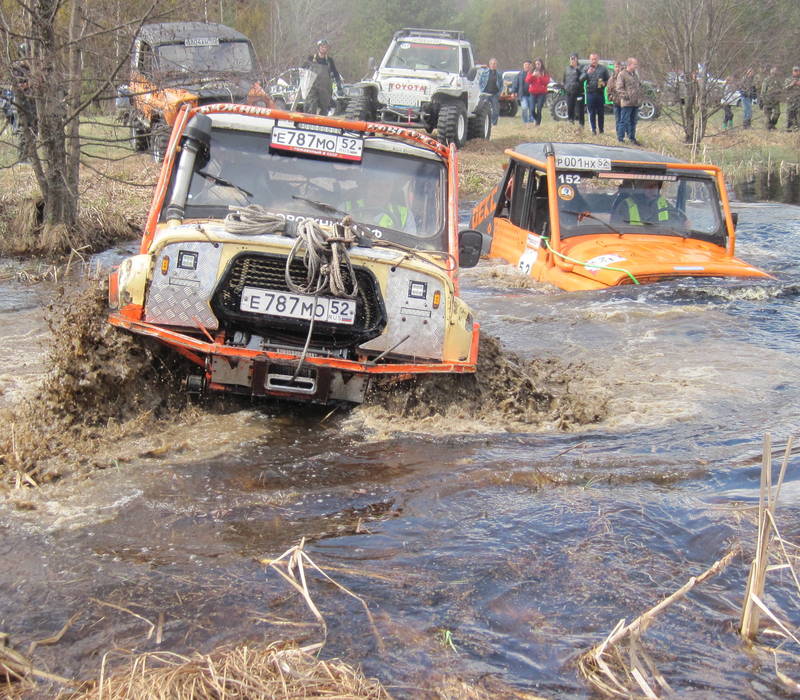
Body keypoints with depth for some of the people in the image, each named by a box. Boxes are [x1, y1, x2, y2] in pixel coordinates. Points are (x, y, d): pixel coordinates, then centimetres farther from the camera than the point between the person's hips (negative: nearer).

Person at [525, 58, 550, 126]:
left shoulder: (545, 73, 5)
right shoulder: (531, 72, 11)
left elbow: (547, 81, -6)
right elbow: (527, 81, 0)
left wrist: (540, 76, -17)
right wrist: (532, 75, -15)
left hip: (542, 93, -2)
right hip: (533, 93, 2)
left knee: (539, 109, -11)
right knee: (532, 110, -6)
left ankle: (538, 123, -4)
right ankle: (536, 119, 23)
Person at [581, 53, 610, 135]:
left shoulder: (603, 69, 7)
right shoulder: (586, 68, 8)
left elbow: (608, 80, 11)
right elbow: (581, 79, -1)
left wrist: (604, 83, -9)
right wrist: (587, 73, -17)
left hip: (600, 93, 0)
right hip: (590, 93, 0)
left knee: (601, 113, 3)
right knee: (592, 113, 2)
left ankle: (601, 130, 12)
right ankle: (593, 129, 8)